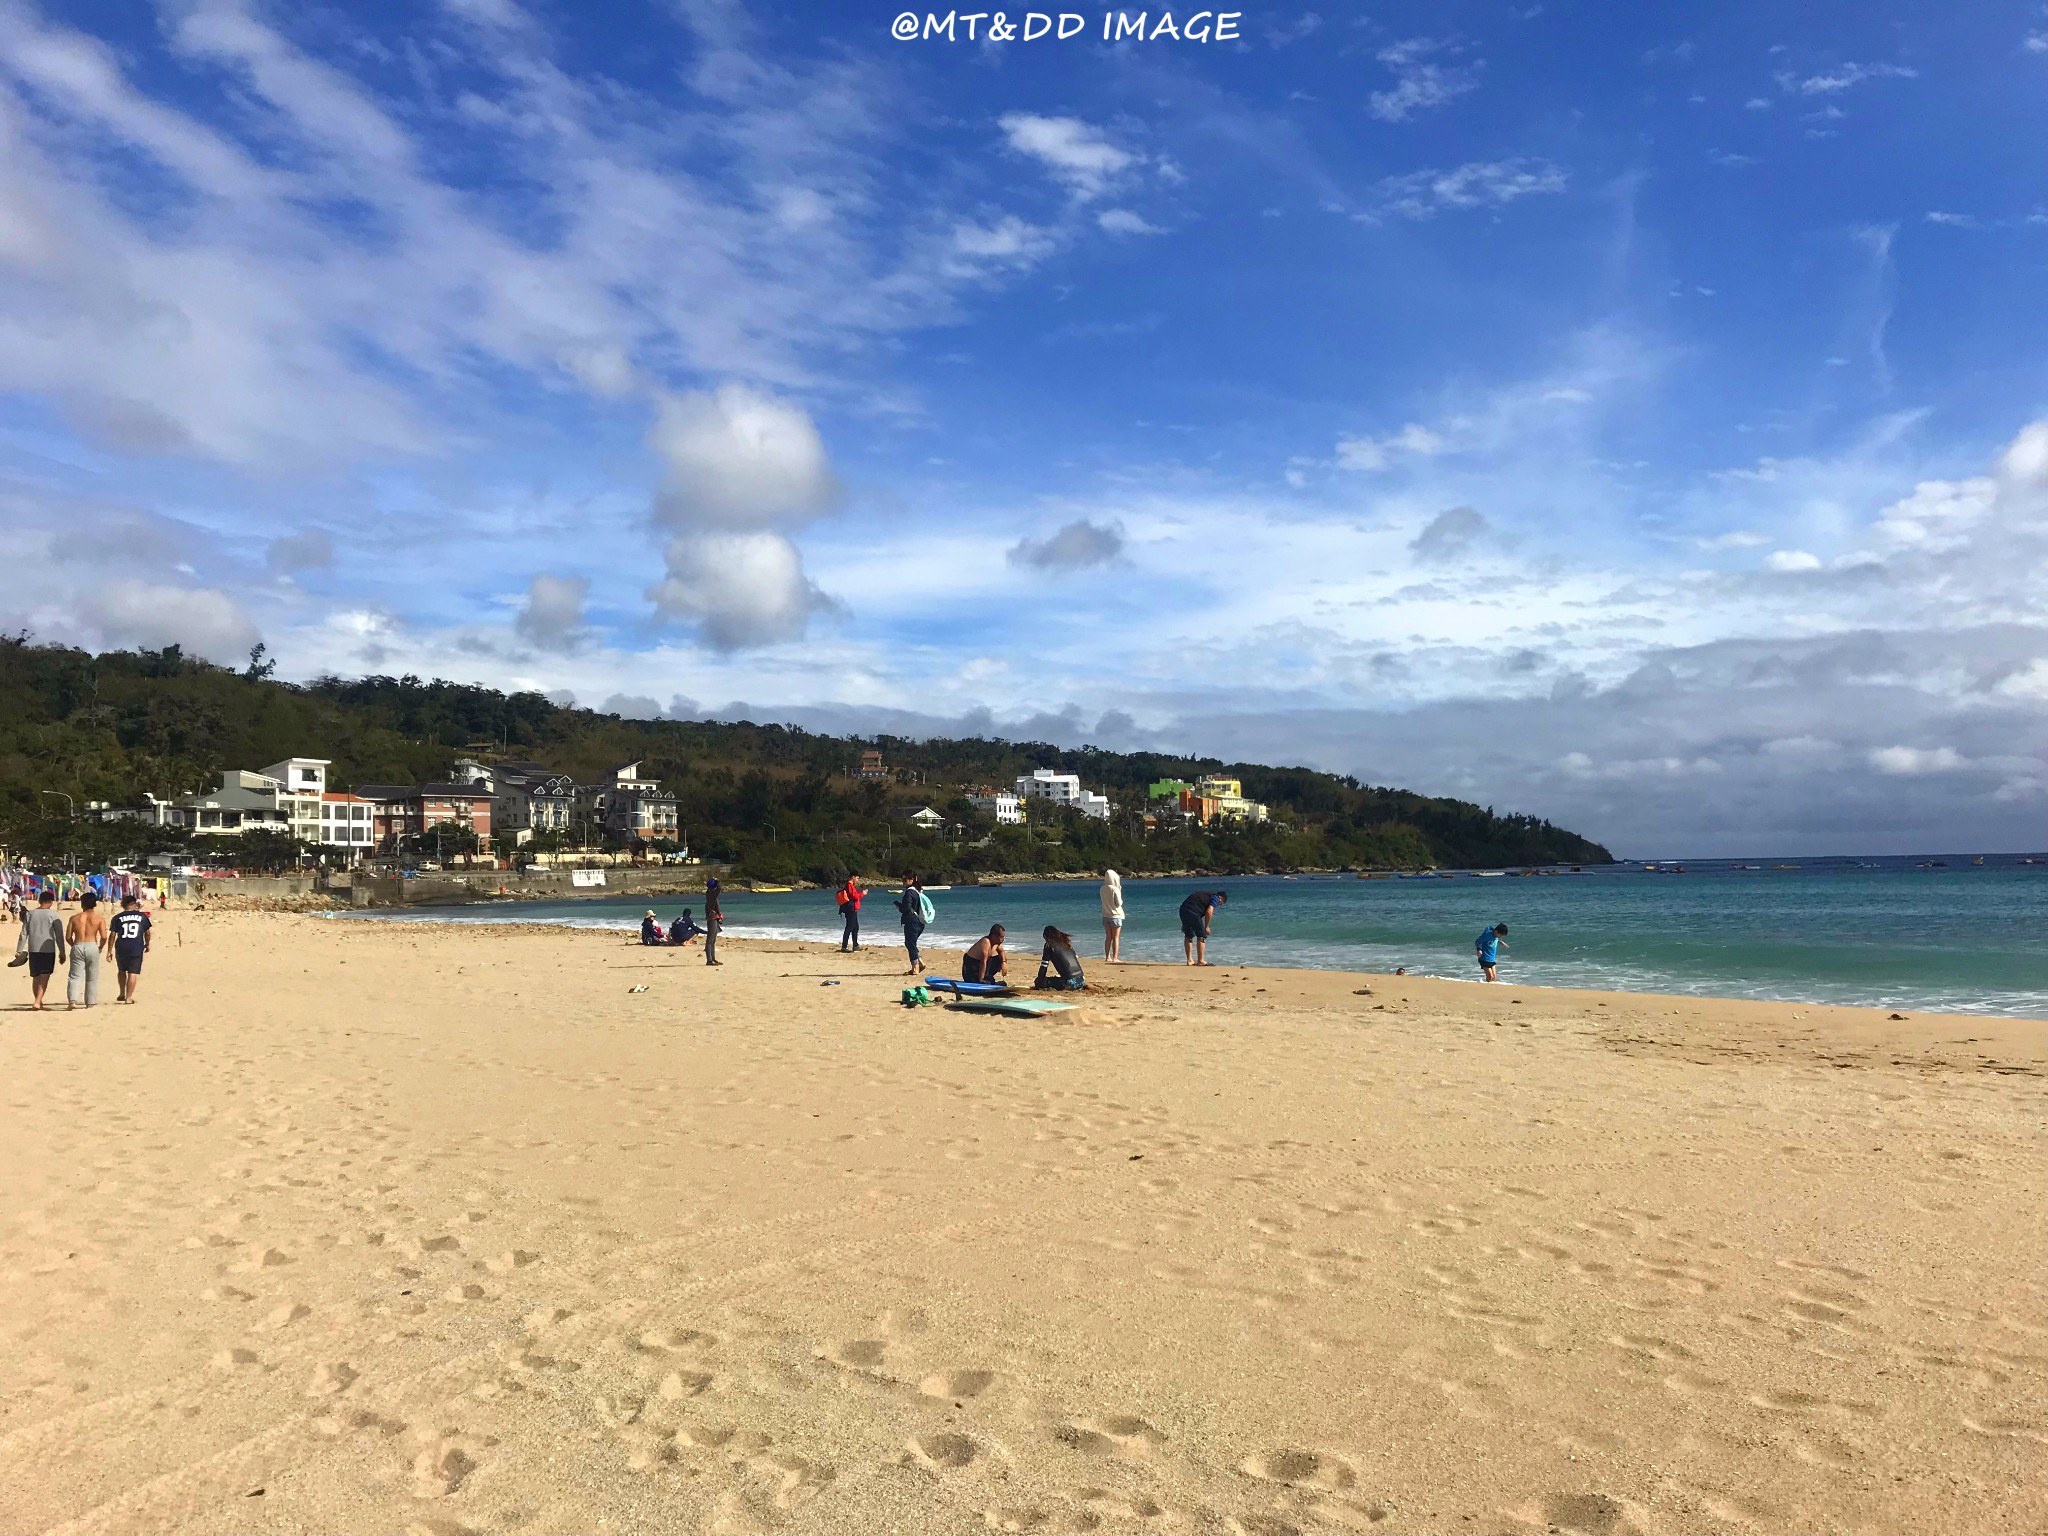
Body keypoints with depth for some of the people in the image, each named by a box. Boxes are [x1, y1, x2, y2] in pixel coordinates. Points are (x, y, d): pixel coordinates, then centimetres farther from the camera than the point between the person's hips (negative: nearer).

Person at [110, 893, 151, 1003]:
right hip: (136, 949, -1)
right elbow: (147, 932, 11)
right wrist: (147, 944, 27)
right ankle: (128, 997, -2)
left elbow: (112, 935, 1)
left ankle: (122, 994, 23)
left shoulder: (117, 918, 2)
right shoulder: (142, 916, 4)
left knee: (121, 971, 21)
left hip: (121, 948, 1)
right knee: (133, 973, 0)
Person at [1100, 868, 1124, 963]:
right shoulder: (1115, 889, -17)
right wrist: (1121, 900, 8)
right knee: (1116, 938, 0)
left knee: (1108, 937, 12)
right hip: (1115, 915, -5)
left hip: (1106, 916, 5)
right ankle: (1115, 958, -1)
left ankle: (1107, 957, 15)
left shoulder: (1103, 889, 0)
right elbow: (1119, 903, -15)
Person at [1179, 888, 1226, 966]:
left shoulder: (1206, 894, 31)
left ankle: (1189, 960, 22)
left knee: (1188, 936, 19)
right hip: (1193, 912, -8)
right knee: (1201, 936, 3)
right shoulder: (1215, 898, 8)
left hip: (1183, 909, 8)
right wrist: (1206, 927, 1)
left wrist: (1184, 924, 29)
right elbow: (1209, 912, -8)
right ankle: (1200, 961, 3)